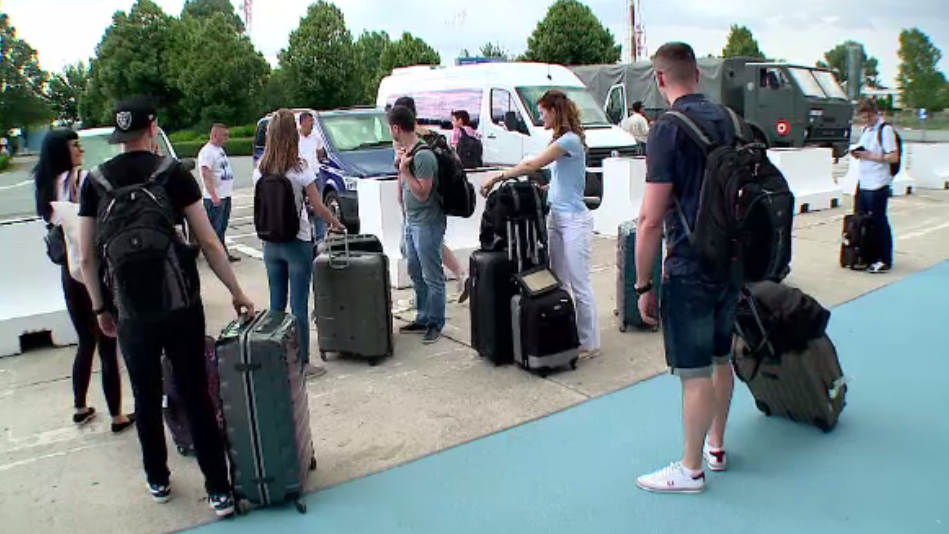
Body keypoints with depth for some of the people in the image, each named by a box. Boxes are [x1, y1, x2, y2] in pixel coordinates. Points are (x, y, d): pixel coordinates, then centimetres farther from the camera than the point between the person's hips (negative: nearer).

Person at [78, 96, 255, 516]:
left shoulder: (95, 183, 2)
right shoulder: (174, 174, -5)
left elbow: (87, 256, 4)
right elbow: (208, 242, -7)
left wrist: (99, 308, 16)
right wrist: (237, 293, 0)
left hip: (130, 312, 2)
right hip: (181, 306, -2)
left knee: (147, 398, 17)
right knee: (195, 396, 5)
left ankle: (158, 480, 34)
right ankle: (219, 490, 9)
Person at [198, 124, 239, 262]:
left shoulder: (220, 149, 16)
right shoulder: (207, 152, -14)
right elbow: (206, 175, -21)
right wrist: (214, 196, -27)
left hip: (225, 195, 10)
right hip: (215, 198, -9)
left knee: (222, 228, 16)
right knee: (214, 228, -3)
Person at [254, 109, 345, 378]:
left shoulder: (260, 170, 1)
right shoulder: (299, 169, -13)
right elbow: (318, 207, -9)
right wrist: (336, 224, 7)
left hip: (270, 243, 5)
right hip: (297, 243, -5)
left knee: (276, 303, 14)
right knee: (299, 305, 2)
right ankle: (301, 363, 10)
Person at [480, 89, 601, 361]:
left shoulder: (571, 139, -14)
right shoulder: (561, 140, 15)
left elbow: (531, 166, -16)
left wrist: (497, 177, -8)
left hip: (574, 220, -9)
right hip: (556, 218, 10)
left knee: (580, 284, -3)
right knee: (558, 281, 11)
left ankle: (590, 343, 7)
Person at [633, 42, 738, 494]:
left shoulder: (668, 128, -15)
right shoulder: (727, 119, 7)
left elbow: (651, 220, -20)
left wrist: (642, 285, -12)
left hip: (689, 270, -8)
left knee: (695, 373, 3)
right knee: (720, 359, 20)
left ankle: (691, 469, 18)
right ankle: (715, 446, 38)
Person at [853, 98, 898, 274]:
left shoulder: (885, 130, -10)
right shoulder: (866, 130, 15)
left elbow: (894, 157, -15)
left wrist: (871, 156, -19)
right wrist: (858, 154, 3)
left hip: (878, 185, -8)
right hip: (863, 182, 8)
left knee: (879, 221, -2)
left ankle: (885, 261, 6)